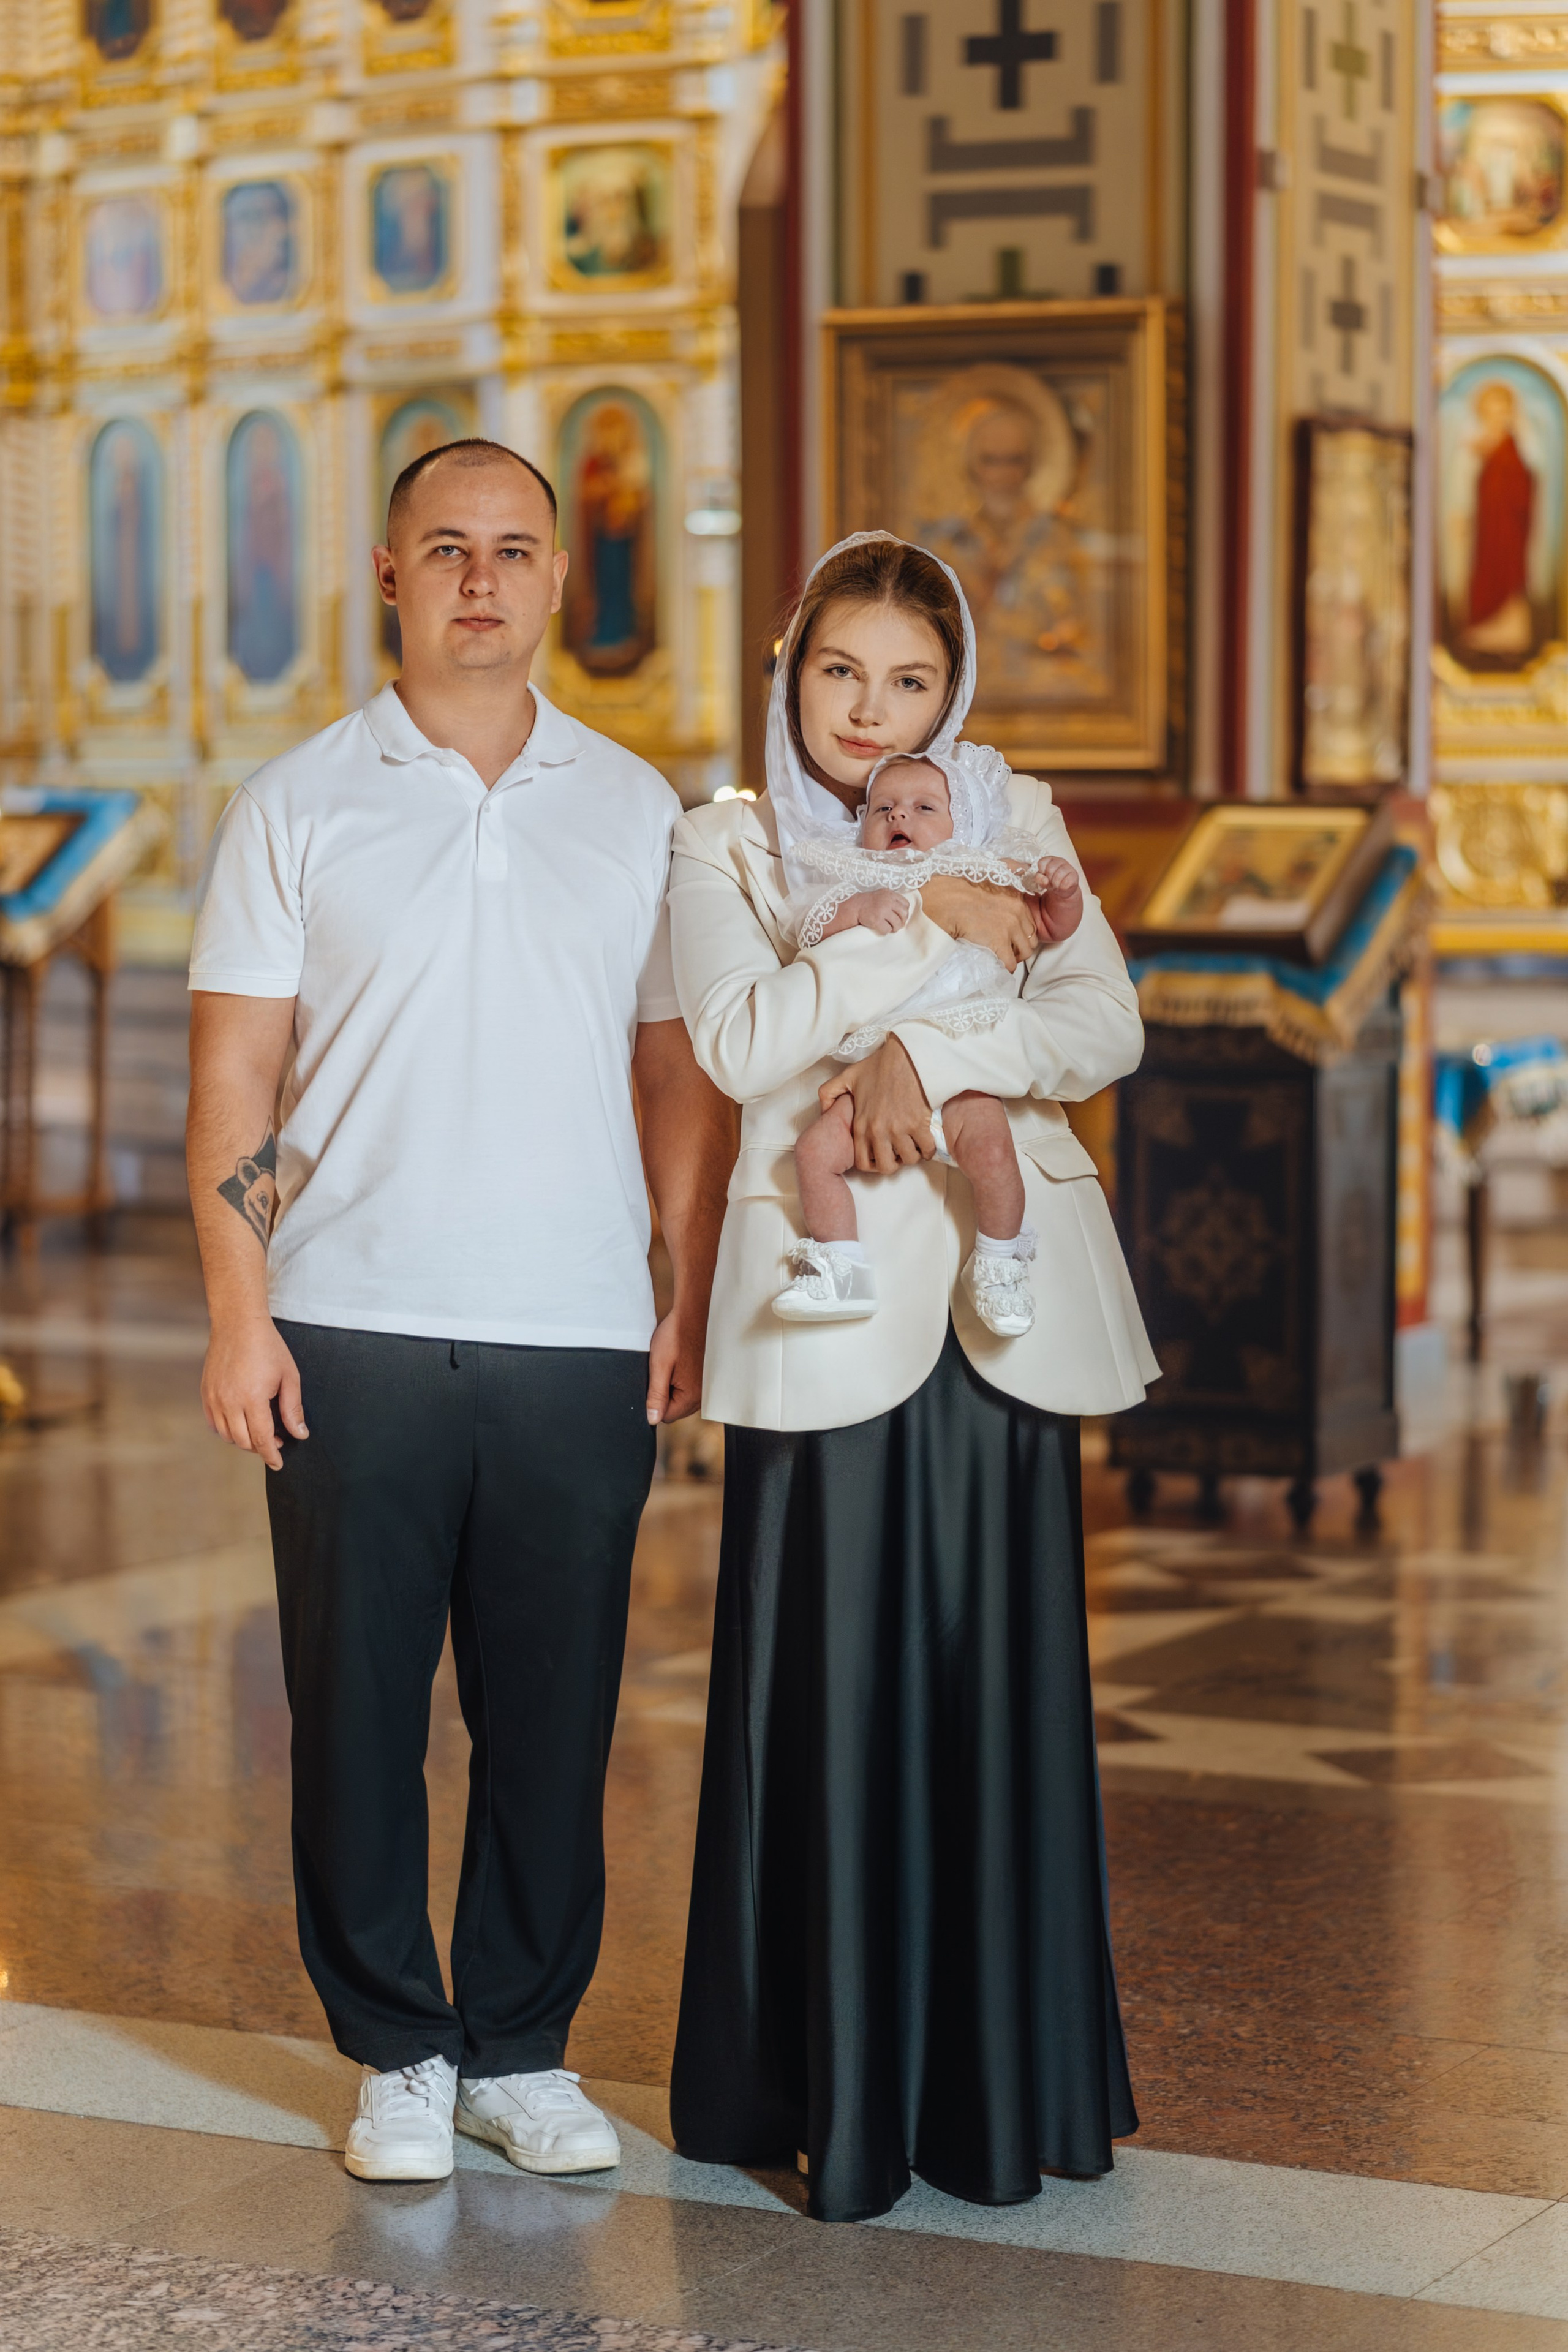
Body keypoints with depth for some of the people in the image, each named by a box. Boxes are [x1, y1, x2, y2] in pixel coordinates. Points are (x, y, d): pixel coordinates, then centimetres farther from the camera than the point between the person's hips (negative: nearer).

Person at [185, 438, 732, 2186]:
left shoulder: (633, 809, 11)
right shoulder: (297, 804, 5)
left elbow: (678, 1073, 12)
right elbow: (234, 1075, 2)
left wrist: (699, 1296, 3)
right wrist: (237, 1309, -6)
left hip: (580, 1338, 2)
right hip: (355, 1336, -1)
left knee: (553, 1710, 5)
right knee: (358, 1702, 3)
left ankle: (523, 2047, 18)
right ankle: (396, 2052, 16)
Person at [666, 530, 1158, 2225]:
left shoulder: (1013, 820, 14)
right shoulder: (725, 848, 8)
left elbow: (1103, 1026, 1)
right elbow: (739, 1038, -10)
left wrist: (925, 1051, -13)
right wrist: (924, 918, -11)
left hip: (1003, 1300, 2)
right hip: (827, 1305, -2)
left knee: (999, 1685, 3)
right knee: (833, 1689, -3)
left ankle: (1002, 2087, 12)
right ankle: (837, 2093, 6)